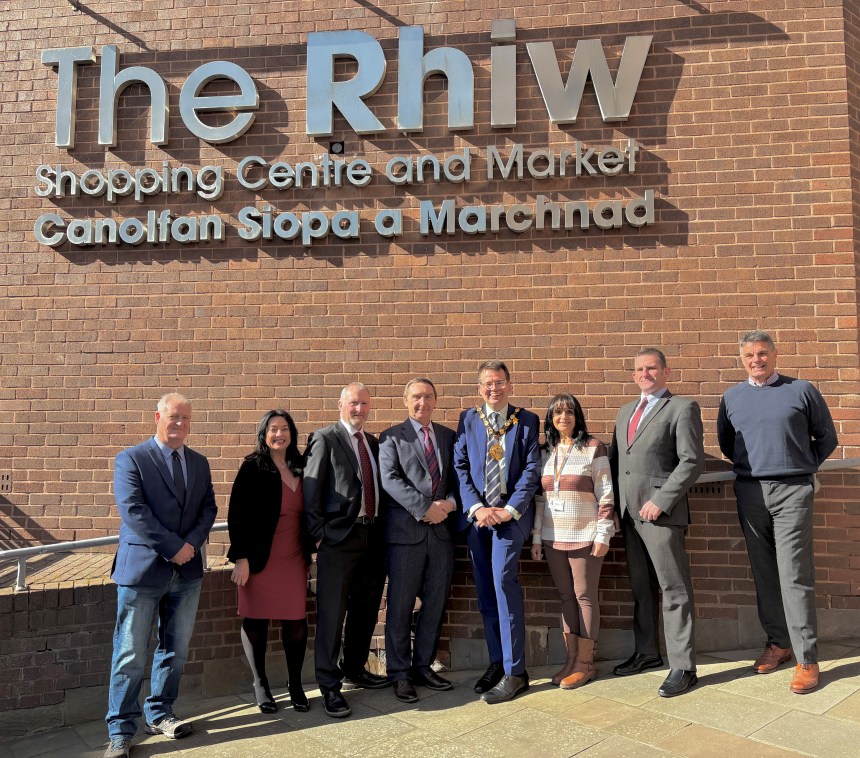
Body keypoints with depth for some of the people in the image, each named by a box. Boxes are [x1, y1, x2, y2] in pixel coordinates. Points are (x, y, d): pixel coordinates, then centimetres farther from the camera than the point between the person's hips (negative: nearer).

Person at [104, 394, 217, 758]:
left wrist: (192, 543, -10)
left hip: (187, 569, 5)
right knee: (131, 654, 1)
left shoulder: (199, 463, 11)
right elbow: (133, 511, -15)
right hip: (142, 567, -5)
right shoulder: (131, 459, -6)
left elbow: (208, 508, 8)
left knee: (175, 649, 13)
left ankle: (159, 715, 29)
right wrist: (173, 548, -16)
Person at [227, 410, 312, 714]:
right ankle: (260, 685, 24)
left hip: (294, 560, 4)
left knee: (296, 622, 4)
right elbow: (236, 515, -9)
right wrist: (241, 558, -13)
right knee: (255, 622, 7)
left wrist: (308, 553, 11)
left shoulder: (300, 468, 7)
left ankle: (295, 684, 22)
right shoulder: (252, 468, -7)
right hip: (259, 558, -3)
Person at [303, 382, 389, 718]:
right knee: (332, 613, 0)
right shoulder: (325, 439, -4)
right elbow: (310, 490, -8)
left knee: (365, 609, 17)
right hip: (339, 538, -6)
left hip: (372, 536, 7)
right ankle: (329, 686, 12)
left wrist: (381, 526, 8)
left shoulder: (373, 443, 14)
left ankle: (355, 669, 35)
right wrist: (318, 534, -12)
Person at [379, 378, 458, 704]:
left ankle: (423, 666, 26)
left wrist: (449, 503, -8)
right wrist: (424, 508, -19)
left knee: (435, 603, 11)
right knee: (400, 606, 3)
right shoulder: (392, 437, 1)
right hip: (406, 530, -4)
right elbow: (390, 479, -11)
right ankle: (399, 674, 16)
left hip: (441, 530, 4)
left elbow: (458, 477, 12)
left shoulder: (449, 436, 14)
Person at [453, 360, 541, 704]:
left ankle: (514, 671, -7)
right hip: (476, 514, 3)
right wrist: (476, 508, -9)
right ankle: (497, 662, 21)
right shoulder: (467, 419, 9)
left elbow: (532, 468, -2)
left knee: (503, 579, -17)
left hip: (510, 513, -3)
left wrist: (511, 509, -13)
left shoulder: (527, 421, 4)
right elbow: (460, 466, 3)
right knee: (485, 589, 8)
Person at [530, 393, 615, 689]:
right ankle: (571, 659, 19)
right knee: (566, 597, 10)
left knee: (585, 597, 3)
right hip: (553, 538, 5)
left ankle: (585, 662, 13)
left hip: (584, 537, -4)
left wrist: (603, 535, -11)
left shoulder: (593, 448, -4)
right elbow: (539, 497, 11)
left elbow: (605, 495, -6)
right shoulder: (545, 452, 10)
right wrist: (536, 536, 8)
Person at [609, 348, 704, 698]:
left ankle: (683, 666, 6)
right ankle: (647, 652, 26)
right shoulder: (625, 412, 19)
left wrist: (660, 501, -17)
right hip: (628, 511, 7)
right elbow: (614, 458, 19)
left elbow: (692, 461, -11)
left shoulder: (682, 408, -2)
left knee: (674, 589, -1)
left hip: (660, 511, -7)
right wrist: (614, 503, 7)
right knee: (641, 587, 14)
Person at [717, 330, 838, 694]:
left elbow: (826, 438, 9)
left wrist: (801, 469, 7)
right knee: (764, 573, 9)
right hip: (749, 492, 3)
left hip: (792, 491, -3)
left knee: (794, 575, -7)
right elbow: (725, 442, 21)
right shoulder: (732, 397, 9)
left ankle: (807, 658, 0)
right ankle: (778, 642, 22)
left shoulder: (802, 390, 2)